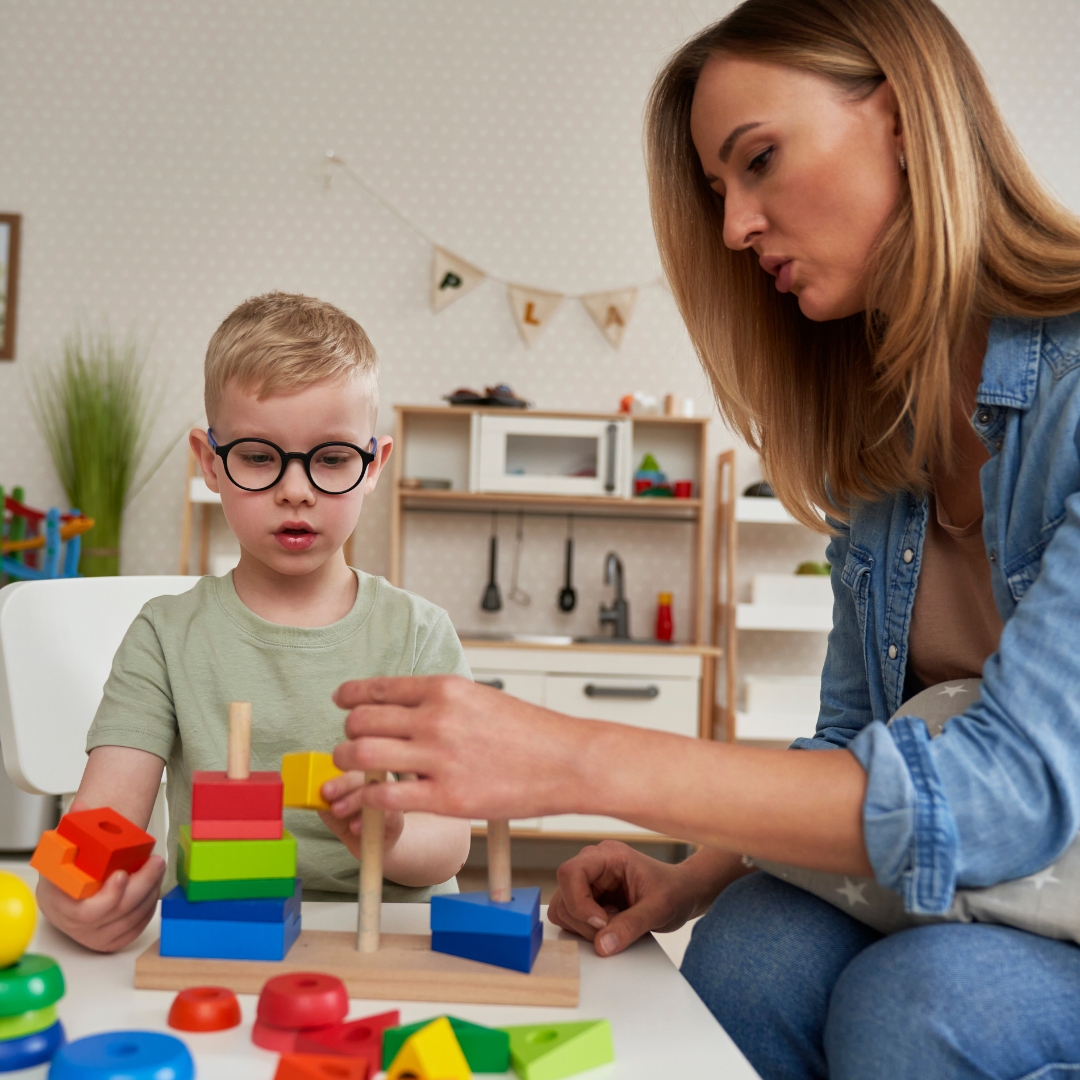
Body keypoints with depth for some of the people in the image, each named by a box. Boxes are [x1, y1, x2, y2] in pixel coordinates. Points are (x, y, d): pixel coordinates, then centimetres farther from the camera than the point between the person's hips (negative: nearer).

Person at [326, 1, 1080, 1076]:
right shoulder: (876, 442, 3)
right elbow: (849, 746, 8)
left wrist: (577, 761, -34)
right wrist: (685, 883, -10)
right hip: (943, 908, 4)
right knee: (749, 948, -24)